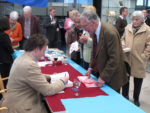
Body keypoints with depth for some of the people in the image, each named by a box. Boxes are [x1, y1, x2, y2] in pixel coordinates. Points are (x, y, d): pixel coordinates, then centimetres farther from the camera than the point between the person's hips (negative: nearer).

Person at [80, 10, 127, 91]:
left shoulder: (110, 33, -26)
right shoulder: (95, 31, -1)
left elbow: (114, 59, -25)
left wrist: (104, 78, -22)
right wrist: (90, 68, 5)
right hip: (99, 72, 7)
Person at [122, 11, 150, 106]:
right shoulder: (128, 28, 5)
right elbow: (123, 38, 18)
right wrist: (123, 45, -1)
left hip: (139, 61, -3)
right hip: (127, 59, 3)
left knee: (138, 81, 11)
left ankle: (136, 99, 30)